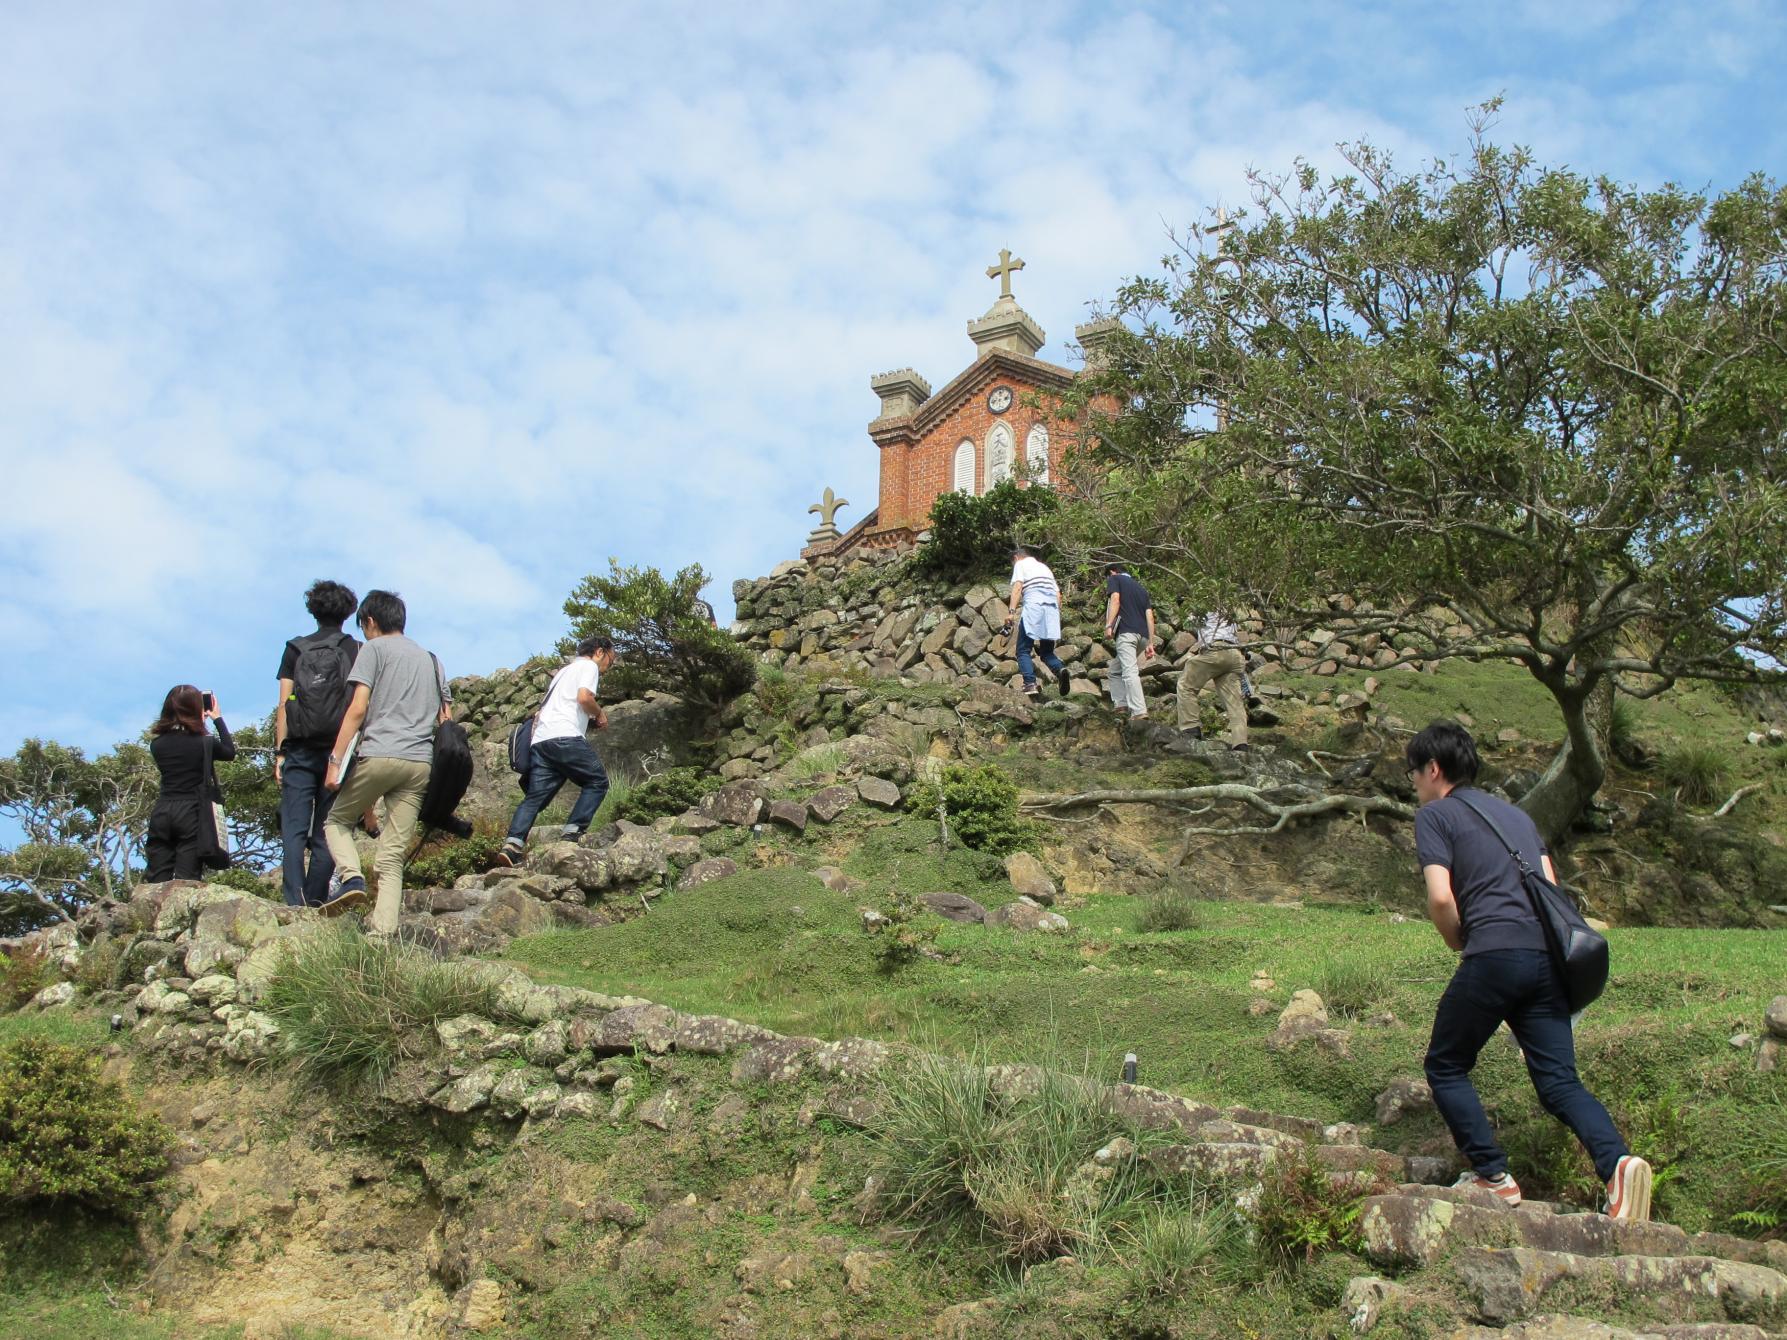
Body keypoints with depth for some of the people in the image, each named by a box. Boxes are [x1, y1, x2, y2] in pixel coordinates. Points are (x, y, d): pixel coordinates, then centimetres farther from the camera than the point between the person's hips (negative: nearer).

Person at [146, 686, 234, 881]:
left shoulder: (157, 744, 6)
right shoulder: (204, 743, -5)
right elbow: (230, 752, 16)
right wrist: (218, 718, 24)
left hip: (162, 813, 4)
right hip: (192, 814, -3)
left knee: (157, 882, 2)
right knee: (185, 884, -5)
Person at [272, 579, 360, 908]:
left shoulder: (295, 649, 7)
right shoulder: (357, 652, 4)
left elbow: (283, 705, 3)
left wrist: (280, 752, 5)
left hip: (300, 751, 0)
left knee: (294, 829, -1)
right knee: (326, 832, 4)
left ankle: (294, 902, -11)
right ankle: (315, 902, 1)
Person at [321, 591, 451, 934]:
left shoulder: (374, 649, 7)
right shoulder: (431, 660, 25)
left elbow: (358, 709, -4)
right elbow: (446, 717, 21)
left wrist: (335, 760, -6)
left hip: (379, 755, -5)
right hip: (421, 763, 5)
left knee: (337, 820, 16)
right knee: (393, 855, 2)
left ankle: (352, 878, -10)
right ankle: (383, 933, -10)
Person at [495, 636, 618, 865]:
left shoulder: (564, 670, 35)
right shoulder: (589, 666, 8)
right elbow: (584, 697, -11)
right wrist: (600, 714, 7)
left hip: (541, 740, 8)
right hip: (566, 737, -8)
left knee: (535, 796, 0)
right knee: (597, 782, 5)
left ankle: (513, 844, -17)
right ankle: (574, 831, -9)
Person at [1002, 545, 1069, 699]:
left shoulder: (1020, 565, 12)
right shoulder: (1045, 567, 31)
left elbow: (1017, 587, -6)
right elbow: (1058, 595, 24)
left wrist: (1012, 611, -14)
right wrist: (1058, 618, 27)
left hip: (1033, 607, -6)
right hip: (1052, 609, 6)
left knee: (1023, 651, -2)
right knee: (1047, 651, 11)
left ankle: (1030, 683, -21)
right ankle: (1060, 669, -19)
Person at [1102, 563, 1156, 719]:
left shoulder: (1114, 579, 14)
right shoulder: (1141, 587, 30)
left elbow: (1115, 599, -6)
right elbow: (1149, 615, 21)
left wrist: (1108, 625, -14)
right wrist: (1150, 643, 16)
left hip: (1126, 631, -7)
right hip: (1143, 634, 7)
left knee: (1129, 672, -18)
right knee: (1114, 671, 18)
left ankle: (1139, 712, -31)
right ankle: (1122, 705, 2)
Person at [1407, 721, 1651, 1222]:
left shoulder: (1434, 814, 4)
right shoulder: (1515, 812, 25)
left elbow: (1441, 898, -8)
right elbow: (1551, 888, 19)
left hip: (1494, 957, -6)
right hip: (1547, 957, 6)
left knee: (1446, 1067, 12)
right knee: (1560, 1082, 4)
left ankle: (1493, 1176, 5)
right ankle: (1617, 1161, -19)